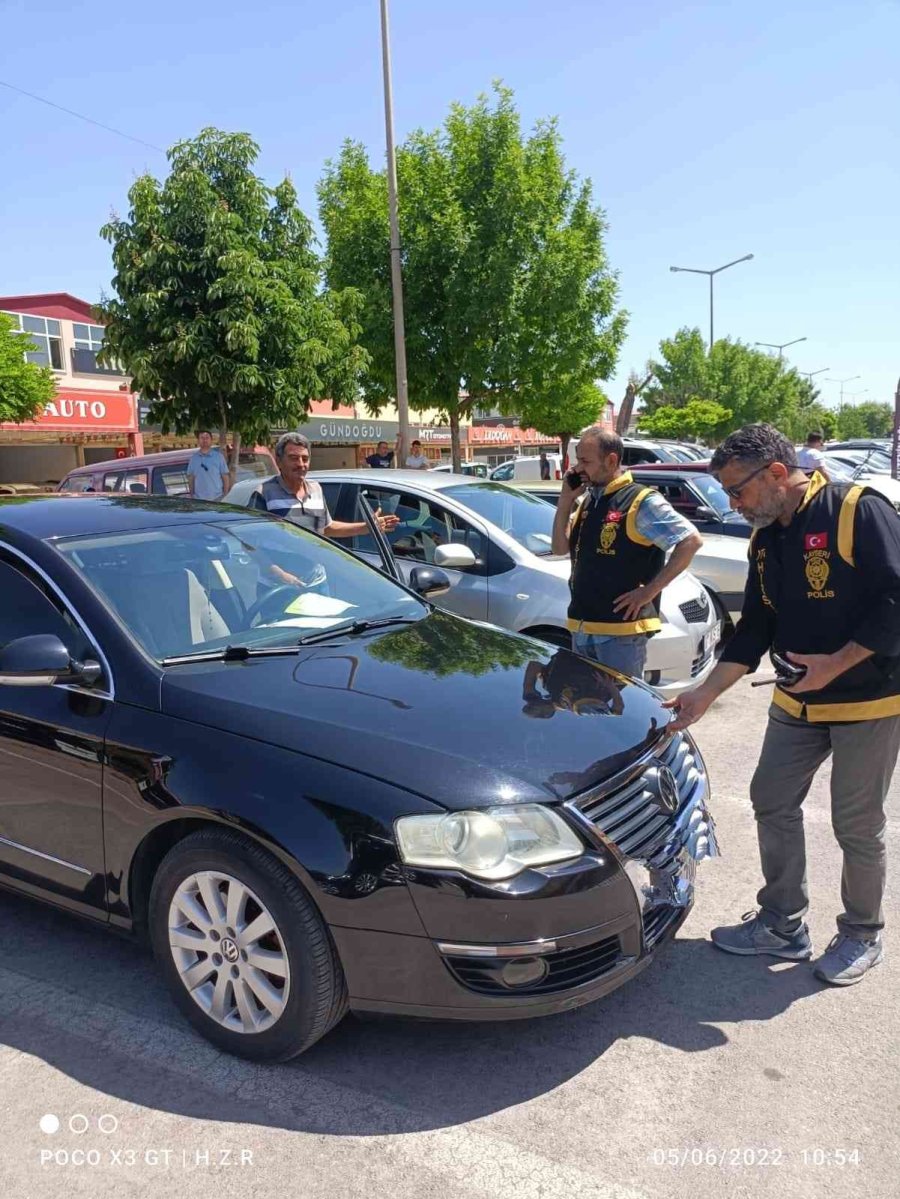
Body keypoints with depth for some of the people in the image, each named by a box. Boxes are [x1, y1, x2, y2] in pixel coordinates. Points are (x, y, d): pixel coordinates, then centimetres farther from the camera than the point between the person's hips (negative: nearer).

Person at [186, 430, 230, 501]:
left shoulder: (218, 456, 2)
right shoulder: (193, 458, 9)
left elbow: (225, 477, 2)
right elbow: (190, 478, 13)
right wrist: (192, 495, 8)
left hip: (217, 498, -2)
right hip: (199, 499, 2)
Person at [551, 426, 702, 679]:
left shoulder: (641, 502, -11)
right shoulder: (587, 502, 13)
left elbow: (691, 541, -14)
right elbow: (559, 548, 14)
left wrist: (650, 590, -15)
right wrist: (566, 500, 3)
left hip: (621, 630, -8)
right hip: (581, 629, 8)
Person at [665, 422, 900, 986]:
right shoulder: (765, 539, 6)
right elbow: (754, 630, 8)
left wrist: (835, 664, -24)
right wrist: (704, 695, 4)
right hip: (797, 703, 7)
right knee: (773, 804, 10)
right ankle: (783, 925, 27)